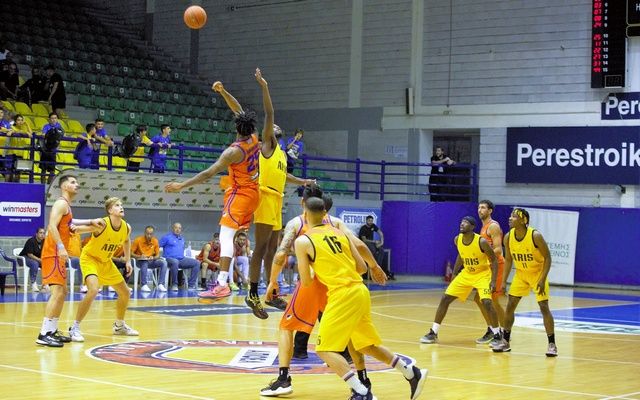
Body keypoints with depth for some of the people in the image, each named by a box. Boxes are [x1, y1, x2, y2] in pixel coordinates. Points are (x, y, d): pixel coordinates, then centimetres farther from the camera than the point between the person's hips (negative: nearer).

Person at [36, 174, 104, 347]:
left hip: (58, 255, 11)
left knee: (62, 292, 16)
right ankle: (44, 334, -20)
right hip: (53, 254, -11)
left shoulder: (66, 205, 19)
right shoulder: (61, 203, -11)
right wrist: (60, 247, -31)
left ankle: (53, 331, 21)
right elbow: (52, 226, -23)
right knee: (57, 292, -17)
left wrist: (90, 222, 29)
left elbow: (68, 223, 38)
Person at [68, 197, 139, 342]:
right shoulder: (101, 224, -29)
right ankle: (75, 328, -18)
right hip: (90, 258, -7)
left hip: (106, 262, 7)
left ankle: (119, 326, 35)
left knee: (125, 293, 12)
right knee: (93, 290, -30)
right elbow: (77, 229, -35)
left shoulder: (126, 228, -9)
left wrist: (128, 261, 11)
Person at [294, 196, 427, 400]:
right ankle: (413, 374, 25)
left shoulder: (302, 241, -2)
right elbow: (362, 267, 13)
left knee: (325, 349, -2)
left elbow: (306, 282, 0)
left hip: (342, 295, -7)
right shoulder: (340, 233, 15)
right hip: (361, 291, 7)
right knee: (367, 345, 24)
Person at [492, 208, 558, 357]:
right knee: (510, 306, 2)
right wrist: (504, 282, -2)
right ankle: (506, 342, 15)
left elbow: (547, 257, -18)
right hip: (521, 274, 5)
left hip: (538, 273, -5)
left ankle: (552, 344, -4)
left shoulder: (535, 236, -26)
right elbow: (508, 259, 2)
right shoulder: (508, 237, -11)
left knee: (544, 307, -12)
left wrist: (543, 279, -25)